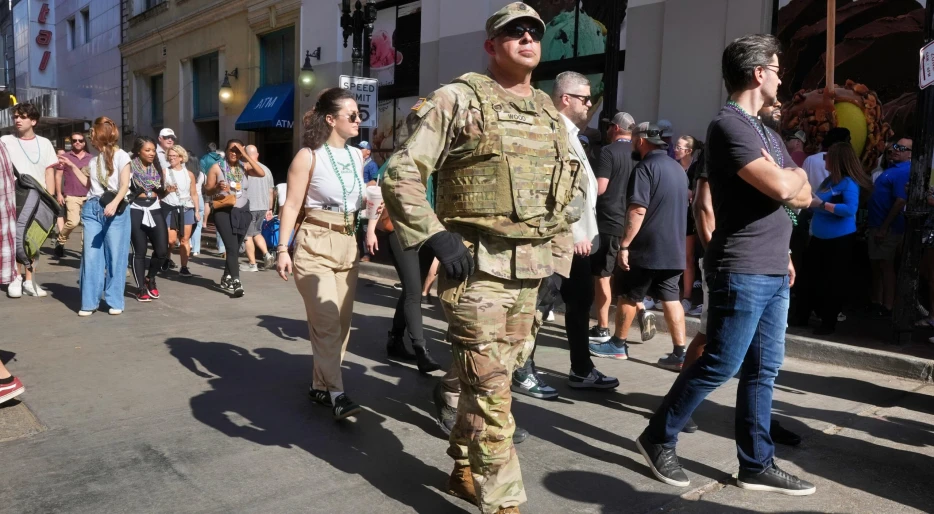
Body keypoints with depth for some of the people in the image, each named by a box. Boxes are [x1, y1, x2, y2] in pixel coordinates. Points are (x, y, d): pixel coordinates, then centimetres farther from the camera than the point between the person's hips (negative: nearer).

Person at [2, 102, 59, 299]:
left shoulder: (44, 143, 10)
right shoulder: (5, 141, 4)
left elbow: (49, 173, 9)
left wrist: (50, 199, 1)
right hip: (14, 197, -2)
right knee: (15, 239, -4)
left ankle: (29, 281, 14)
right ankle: (16, 278, 7)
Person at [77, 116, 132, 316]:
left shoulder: (121, 156, -1)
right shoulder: (93, 160, 17)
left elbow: (125, 185, -11)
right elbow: (89, 185, 17)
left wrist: (115, 203, -27)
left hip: (115, 210, -5)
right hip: (92, 209, 5)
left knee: (115, 255, -2)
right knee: (91, 255, 2)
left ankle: (115, 301, 6)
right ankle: (89, 302, 6)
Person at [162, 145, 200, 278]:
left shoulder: (189, 174, 10)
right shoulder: (164, 172, 3)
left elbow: (194, 194, 13)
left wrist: (197, 210, 7)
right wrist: (166, 190, -21)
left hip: (186, 209, 2)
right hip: (169, 208, -2)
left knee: (185, 239, 0)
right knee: (171, 240, -8)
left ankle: (184, 267, 5)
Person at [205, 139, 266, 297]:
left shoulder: (244, 167, 8)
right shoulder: (217, 167, 1)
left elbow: (262, 173, -10)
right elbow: (207, 190, 2)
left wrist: (246, 156, -10)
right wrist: (218, 187, -19)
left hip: (243, 212, 4)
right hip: (224, 212, -4)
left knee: (234, 248, 12)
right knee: (231, 247, -15)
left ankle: (226, 279, 27)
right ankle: (236, 282, -19)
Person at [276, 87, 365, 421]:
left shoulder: (357, 156, 10)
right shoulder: (309, 156, -8)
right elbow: (291, 205, -11)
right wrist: (282, 249, -17)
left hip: (348, 244, 7)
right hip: (315, 245, -7)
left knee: (342, 321, 8)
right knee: (327, 321, -12)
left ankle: (320, 385, 21)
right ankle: (336, 393, -8)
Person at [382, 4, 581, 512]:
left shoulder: (549, 112, 15)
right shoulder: (459, 99, -6)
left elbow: (565, 194, 21)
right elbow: (401, 174, -10)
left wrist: (557, 260, 14)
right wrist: (435, 237, -18)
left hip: (530, 271, 7)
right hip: (478, 267, -7)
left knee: (490, 379, 17)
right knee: (491, 391, -3)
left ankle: (464, 471, 36)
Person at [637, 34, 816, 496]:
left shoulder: (767, 132, 19)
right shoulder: (729, 125, -11)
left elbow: (803, 196, 21)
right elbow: (781, 188, -20)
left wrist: (785, 179, 0)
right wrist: (796, 173, 1)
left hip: (774, 271, 9)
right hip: (742, 271, -9)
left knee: (763, 371, 10)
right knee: (719, 365, -2)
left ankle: (757, 465, 19)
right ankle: (658, 438, 14)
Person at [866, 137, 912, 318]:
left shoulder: (904, 172, -17)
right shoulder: (894, 167, 14)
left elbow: (901, 201, -24)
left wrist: (884, 228, -23)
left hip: (888, 227, -10)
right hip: (877, 224, 10)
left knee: (886, 265, -4)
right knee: (877, 264, 13)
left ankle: (887, 307, 2)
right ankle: (876, 303, 21)